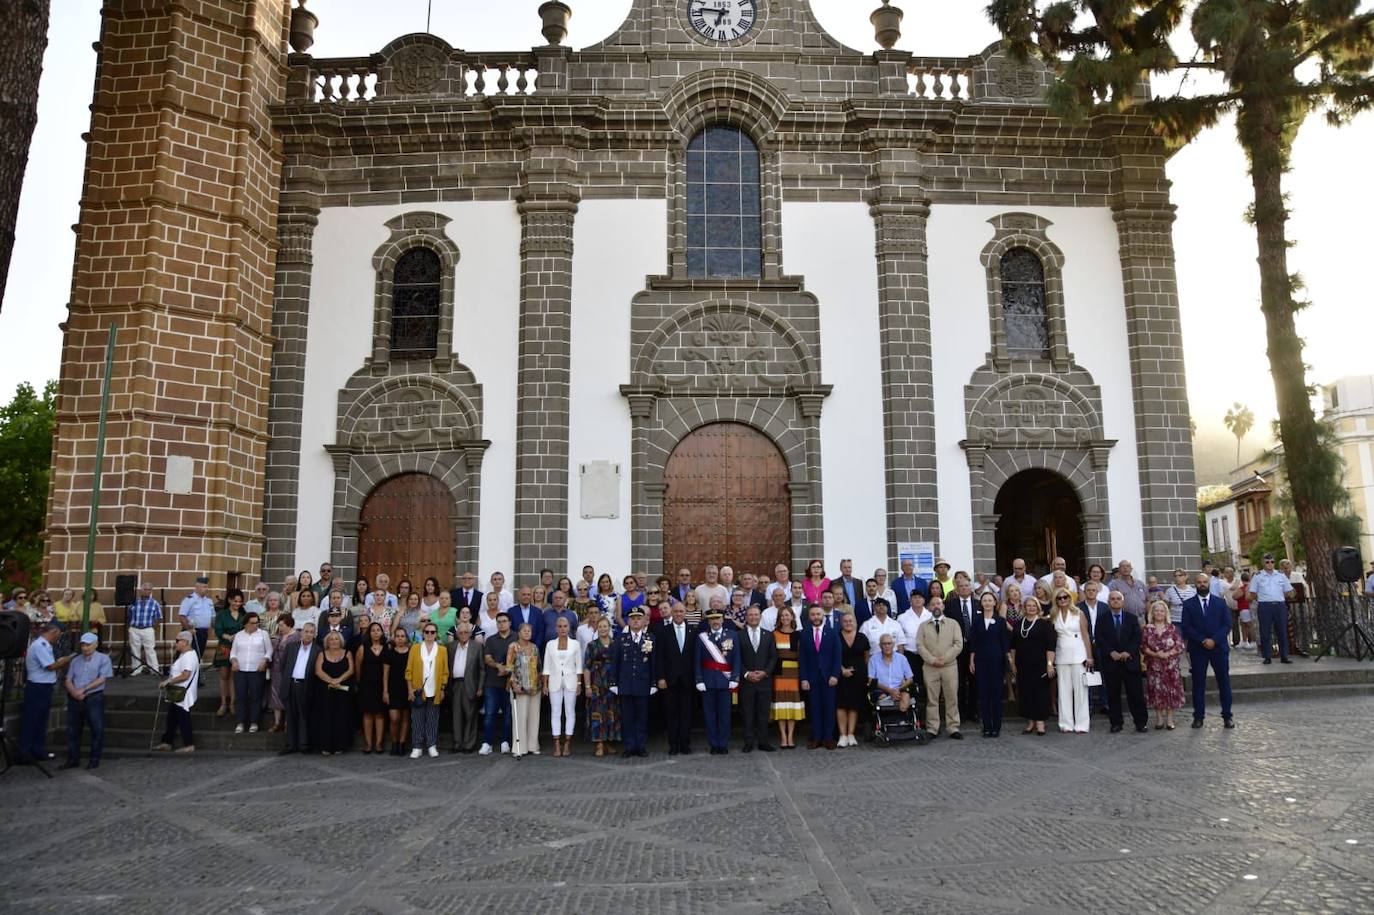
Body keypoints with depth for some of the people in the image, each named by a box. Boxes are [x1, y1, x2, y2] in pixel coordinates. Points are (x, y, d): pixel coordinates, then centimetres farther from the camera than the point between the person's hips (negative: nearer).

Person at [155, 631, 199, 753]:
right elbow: (175, 665, 28)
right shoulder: (183, 654, 13)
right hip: (176, 694, 11)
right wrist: (174, 652, 14)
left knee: (183, 720, -3)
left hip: (183, 696, -11)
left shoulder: (189, 656, -21)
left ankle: (189, 745, 4)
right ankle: (167, 742, 27)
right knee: (172, 719, 17)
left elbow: (185, 675, -29)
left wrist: (167, 681, -23)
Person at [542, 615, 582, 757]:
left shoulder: (575, 644, 2)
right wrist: (545, 684, 1)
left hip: (570, 681, 0)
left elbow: (579, 665, 4)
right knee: (555, 712, 0)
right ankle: (557, 744, 4)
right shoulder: (550, 644, 4)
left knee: (570, 712, 1)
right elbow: (546, 666, 5)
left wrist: (579, 683, -1)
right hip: (555, 681, 1)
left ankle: (567, 743, 7)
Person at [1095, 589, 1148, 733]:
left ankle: (1140, 722, 11)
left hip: (1130, 660, 0)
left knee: (1135, 693, 2)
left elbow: (1137, 637, 0)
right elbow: (1099, 639, -2)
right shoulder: (1102, 620, 5)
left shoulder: (1132, 618, 8)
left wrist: (1128, 652, -13)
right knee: (1113, 694, 3)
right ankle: (1116, 723, 11)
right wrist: (1111, 652, -14)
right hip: (1110, 662, 0)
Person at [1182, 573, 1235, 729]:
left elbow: (1227, 624, 0)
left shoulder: (1220, 602, 6)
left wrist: (1214, 640, -12)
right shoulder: (1189, 605, 4)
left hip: (1219, 647, 1)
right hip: (1198, 650, -1)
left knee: (1224, 682, 3)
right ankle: (1198, 716, 8)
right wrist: (1202, 641, -13)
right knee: (1198, 683, 2)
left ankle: (1227, 716, 12)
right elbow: (1187, 628, -2)